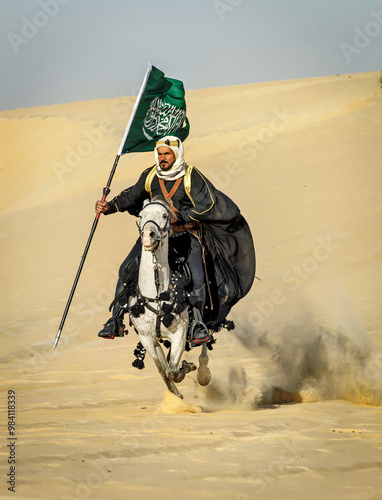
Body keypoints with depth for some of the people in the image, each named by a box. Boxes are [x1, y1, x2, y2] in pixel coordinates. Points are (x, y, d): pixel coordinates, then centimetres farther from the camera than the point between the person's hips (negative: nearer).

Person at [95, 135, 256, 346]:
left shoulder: (192, 177, -10)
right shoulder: (150, 176, 3)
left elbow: (207, 205, -15)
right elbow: (131, 196, 12)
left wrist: (180, 216, -25)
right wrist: (110, 206, -5)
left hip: (188, 234, -4)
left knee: (197, 277, -23)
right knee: (127, 270, -7)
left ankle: (199, 325, -5)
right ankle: (116, 321, 1)